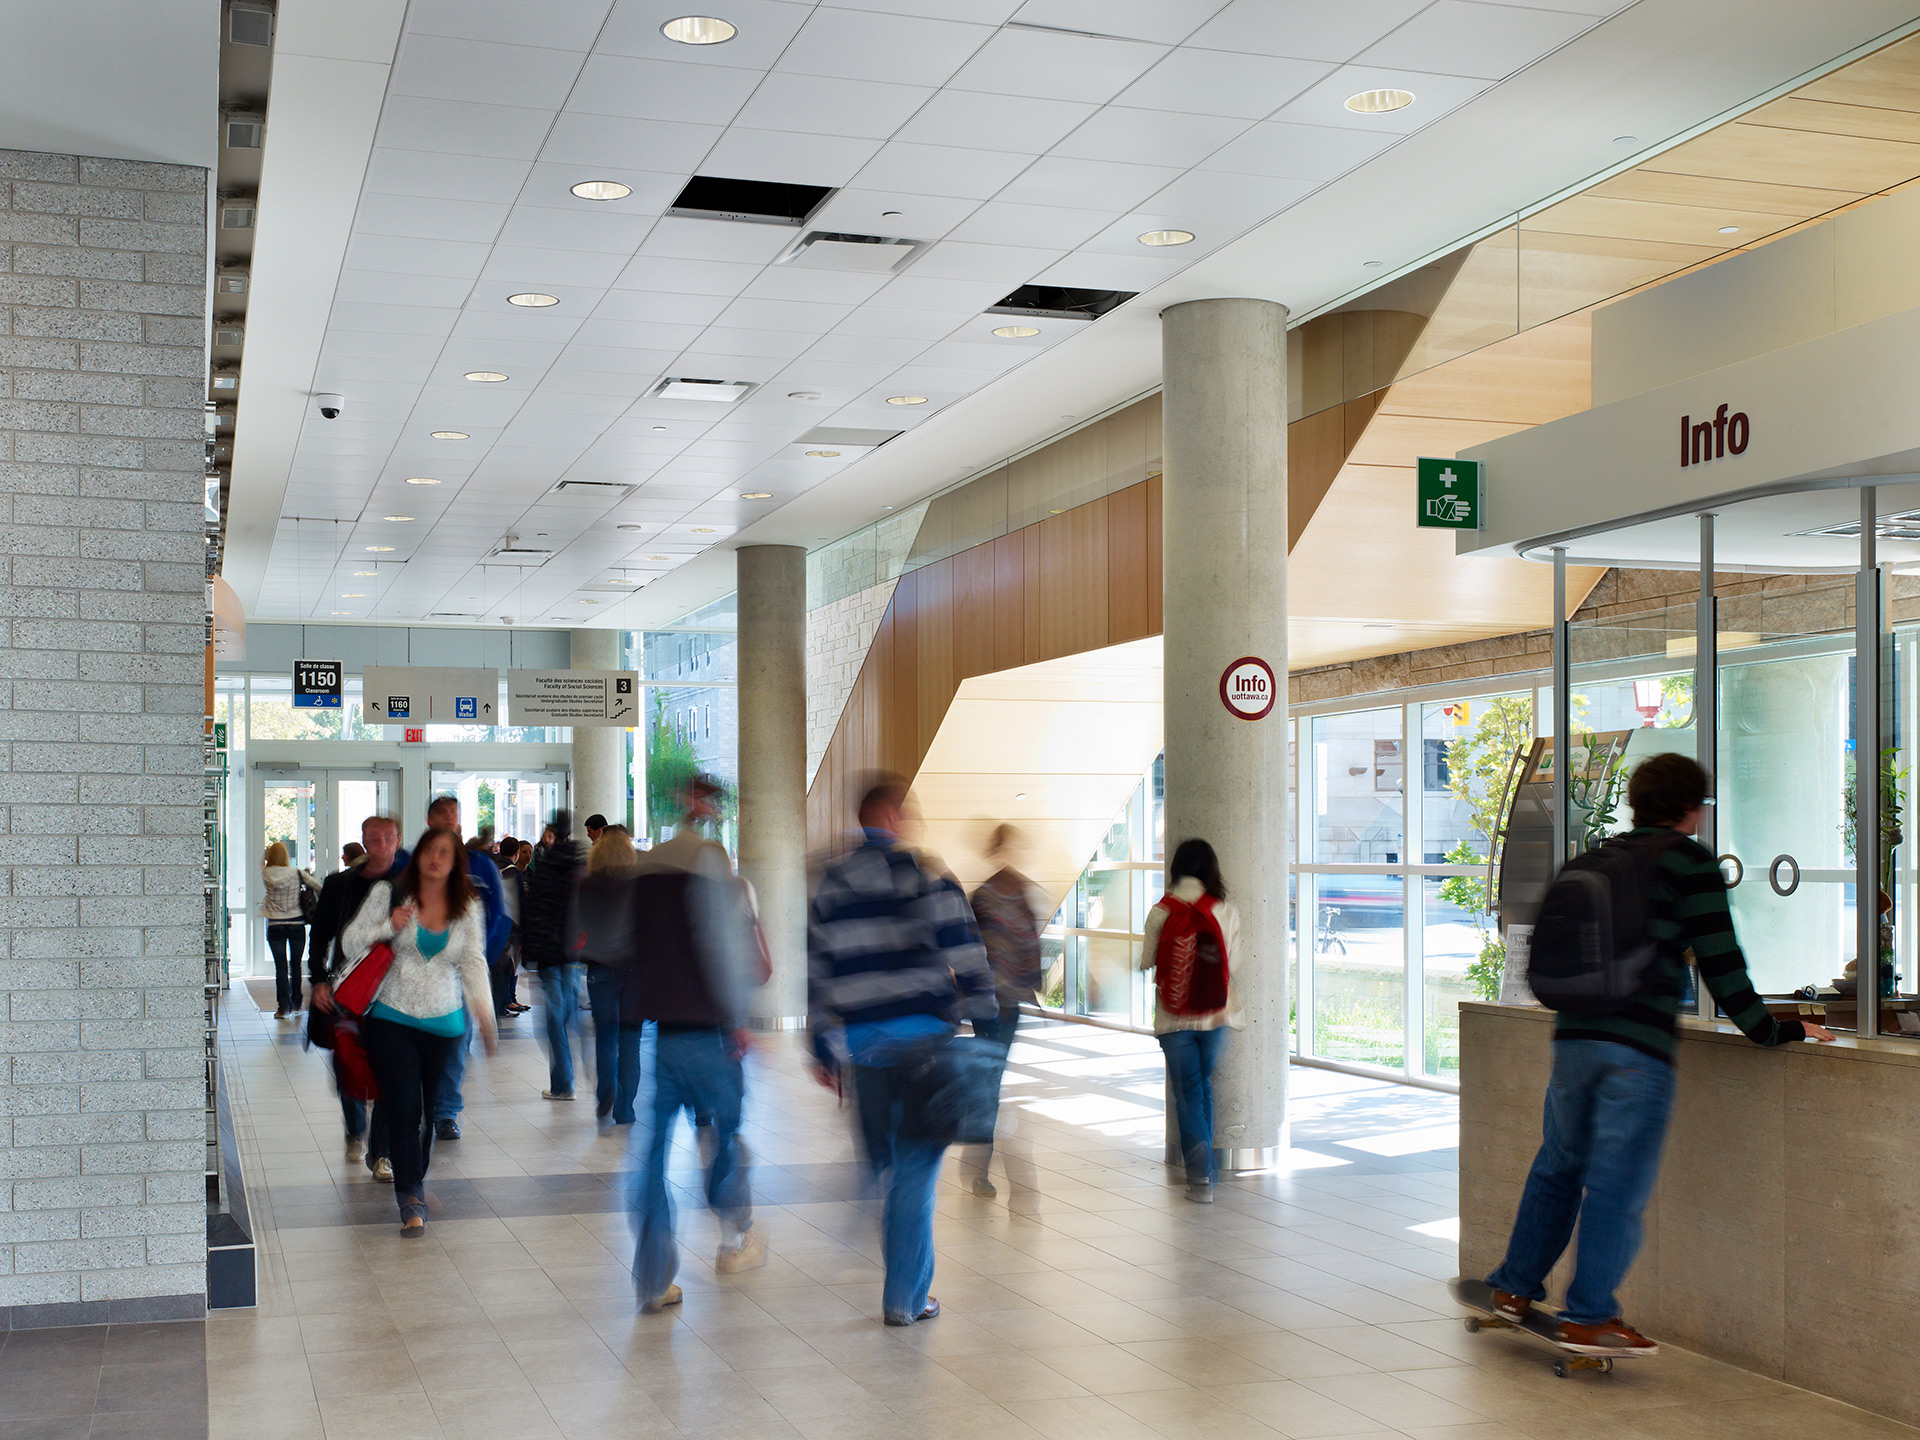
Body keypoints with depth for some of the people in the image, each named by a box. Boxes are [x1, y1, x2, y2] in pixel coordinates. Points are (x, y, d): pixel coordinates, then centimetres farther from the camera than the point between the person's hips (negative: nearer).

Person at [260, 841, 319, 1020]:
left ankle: (283, 1007, -2)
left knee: (280, 967, 1)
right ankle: (296, 1005, 18)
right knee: (296, 965, 11)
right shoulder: (297, 873, -5)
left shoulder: (266, 874, -5)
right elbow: (319, 886, -5)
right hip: (296, 923, 0)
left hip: (275, 925, 0)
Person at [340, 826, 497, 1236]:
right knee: (404, 1109, -8)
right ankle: (410, 1201, 1)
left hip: (446, 1022, 2)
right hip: (393, 1019, -2)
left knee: (440, 1110, 7)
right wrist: (388, 927, -15)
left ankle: (420, 1178, 32)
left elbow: (473, 960, -1)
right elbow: (350, 942, 3)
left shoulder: (468, 906, 5)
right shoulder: (389, 893, 0)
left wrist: (481, 1006, -18)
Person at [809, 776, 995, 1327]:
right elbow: (964, 951, -9)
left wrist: (823, 1049, 17)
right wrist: (983, 1027, -5)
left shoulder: (830, 883, 11)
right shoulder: (921, 871, -4)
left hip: (861, 1039, 5)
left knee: (882, 1163, 19)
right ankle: (906, 1297, 5)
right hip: (922, 1032, -4)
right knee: (916, 1168, 2)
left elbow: (817, 971, 12)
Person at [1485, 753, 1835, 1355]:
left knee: (1558, 1165, 20)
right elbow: (1719, 960, -5)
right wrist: (1774, 1031, 4)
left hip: (1573, 1035, 6)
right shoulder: (1689, 861, -2)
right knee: (1619, 1181, 0)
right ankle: (1589, 1318, 2)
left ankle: (1515, 1287, 26)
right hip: (1639, 1045, -6)